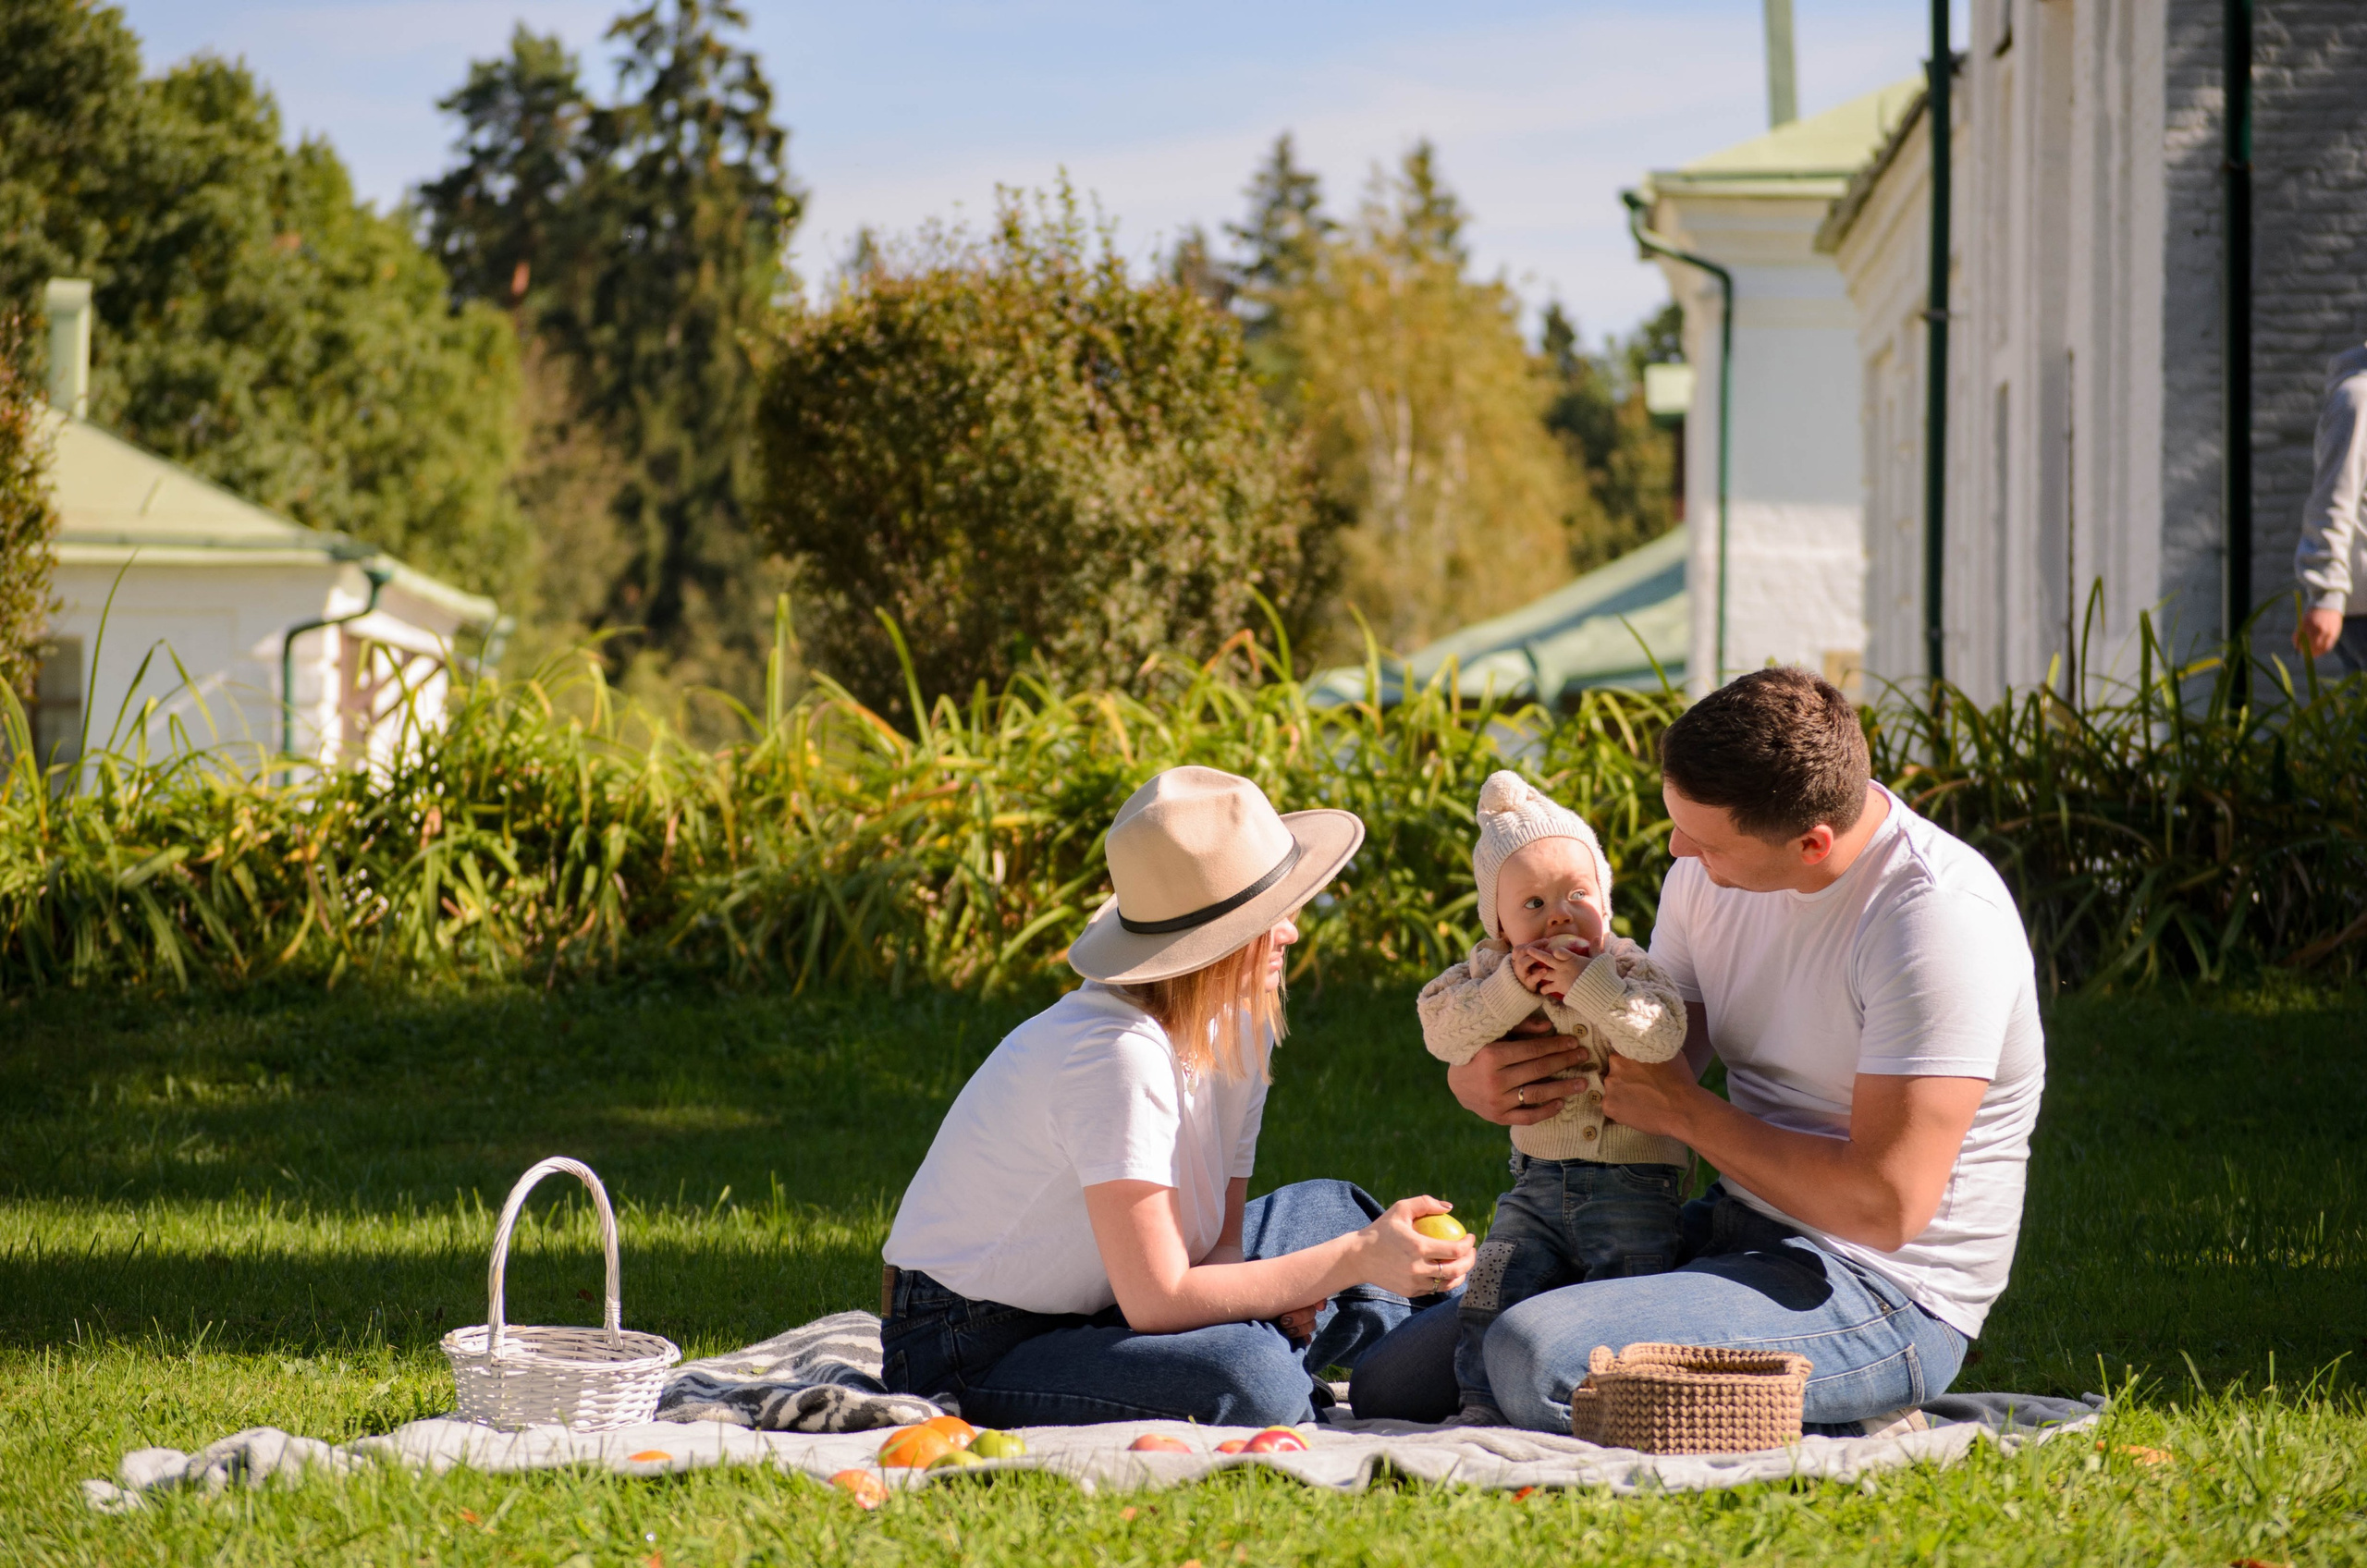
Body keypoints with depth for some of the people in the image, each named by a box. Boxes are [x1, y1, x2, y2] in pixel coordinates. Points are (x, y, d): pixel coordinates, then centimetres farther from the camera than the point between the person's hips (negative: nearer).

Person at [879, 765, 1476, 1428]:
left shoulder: (1237, 1024, -1)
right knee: (1242, 1374, -33)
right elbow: (1157, 1301, -30)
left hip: (1099, 1309, 10)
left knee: (1335, 1213, 13)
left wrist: (1271, 1292, -20)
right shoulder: (1121, 1056, -29)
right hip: (973, 1355, -10)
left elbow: (1220, 1235, 3)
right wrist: (1358, 1260, -27)